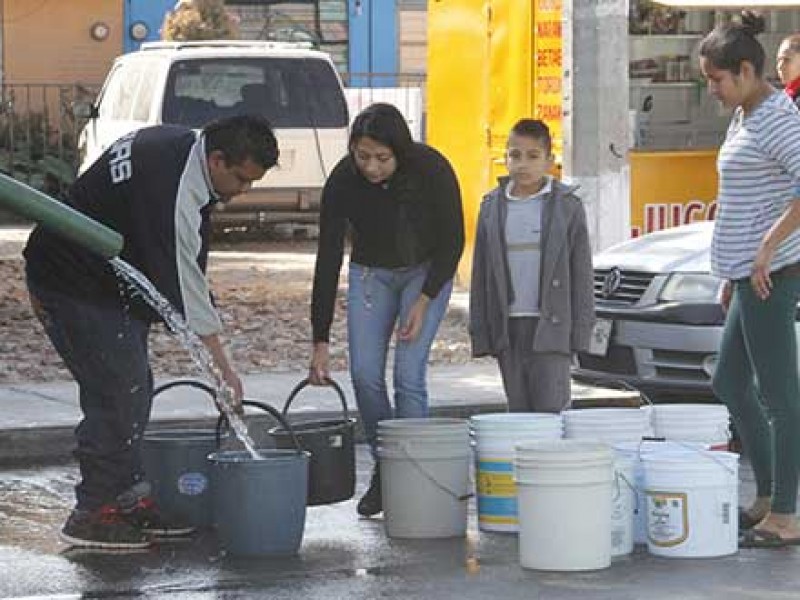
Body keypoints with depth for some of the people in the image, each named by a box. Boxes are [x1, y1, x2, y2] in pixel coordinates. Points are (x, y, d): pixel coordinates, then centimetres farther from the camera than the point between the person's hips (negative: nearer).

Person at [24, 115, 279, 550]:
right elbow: (184, 282, -28)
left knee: (134, 389, 11)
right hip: (77, 285, -11)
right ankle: (93, 513, -5)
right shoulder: (174, 191, -30)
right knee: (117, 391, -11)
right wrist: (220, 363, -24)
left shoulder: (176, 144, 3)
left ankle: (130, 498, 17)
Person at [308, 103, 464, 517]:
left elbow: (452, 242, -15)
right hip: (371, 272, 2)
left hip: (427, 270, -2)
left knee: (408, 375, -15)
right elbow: (327, 259, -20)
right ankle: (384, 469, 11)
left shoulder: (431, 169, -29)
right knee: (365, 375, -9)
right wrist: (320, 342, -22)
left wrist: (423, 302, -20)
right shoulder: (342, 181, -24)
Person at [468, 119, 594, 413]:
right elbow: (481, 273, 11)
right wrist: (480, 333, 7)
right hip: (508, 326, 3)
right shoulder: (492, 206, 8)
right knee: (519, 411, 8)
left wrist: (580, 330, -4)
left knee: (551, 409, -8)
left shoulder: (567, 206, 0)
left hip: (550, 325, -3)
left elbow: (581, 273, 1)